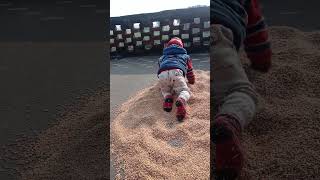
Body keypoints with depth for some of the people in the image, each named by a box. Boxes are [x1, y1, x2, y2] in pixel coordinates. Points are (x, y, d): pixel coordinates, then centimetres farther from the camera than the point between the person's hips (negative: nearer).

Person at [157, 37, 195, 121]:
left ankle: (167, 98, -10)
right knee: (184, 91, 8)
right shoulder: (185, 55, 38)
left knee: (165, 91, 26)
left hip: (162, 74, 2)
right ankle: (181, 101, -28)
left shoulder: (162, 57, 41)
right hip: (176, 72, -2)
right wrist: (191, 81, 62)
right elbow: (190, 71, 41)